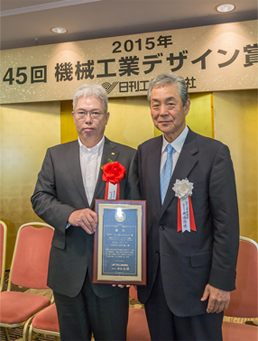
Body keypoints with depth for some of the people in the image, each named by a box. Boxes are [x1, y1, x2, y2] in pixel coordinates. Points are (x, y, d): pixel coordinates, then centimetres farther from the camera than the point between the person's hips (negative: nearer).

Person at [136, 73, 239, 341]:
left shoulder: (214, 153, -10)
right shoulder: (144, 152, 5)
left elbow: (227, 223, -11)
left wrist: (222, 281, -12)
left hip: (196, 278, -4)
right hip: (153, 278, 5)